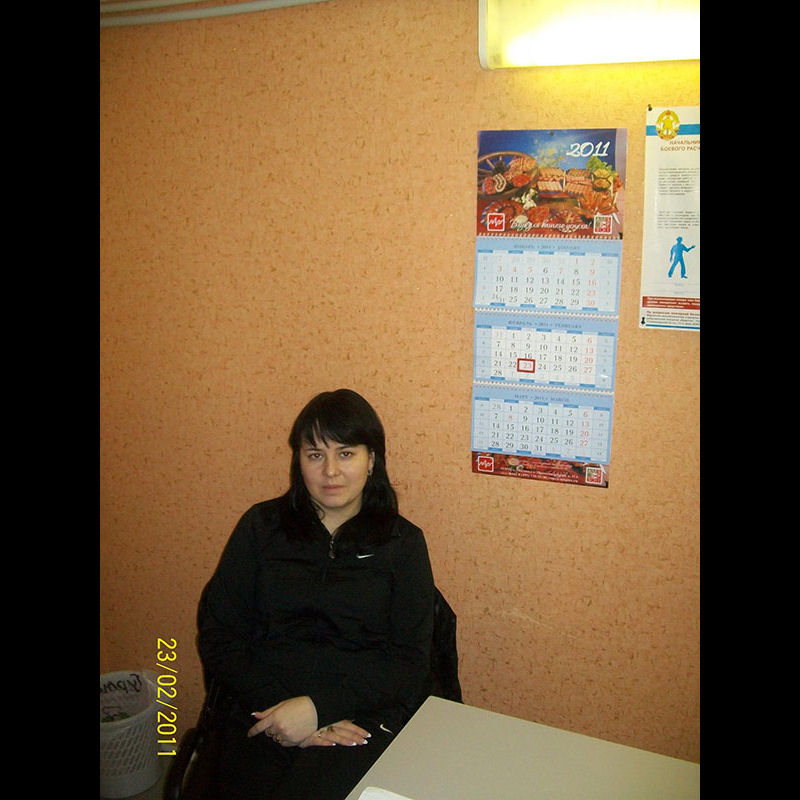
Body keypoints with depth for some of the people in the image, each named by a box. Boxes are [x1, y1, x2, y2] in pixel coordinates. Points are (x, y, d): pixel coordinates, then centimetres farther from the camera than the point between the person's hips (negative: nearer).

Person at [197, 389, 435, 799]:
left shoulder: (402, 542, 6)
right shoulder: (261, 527, 9)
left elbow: (410, 662, 0)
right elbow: (217, 637, 5)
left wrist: (320, 706, -13)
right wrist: (281, 707, -9)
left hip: (366, 719, -2)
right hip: (266, 715, 2)